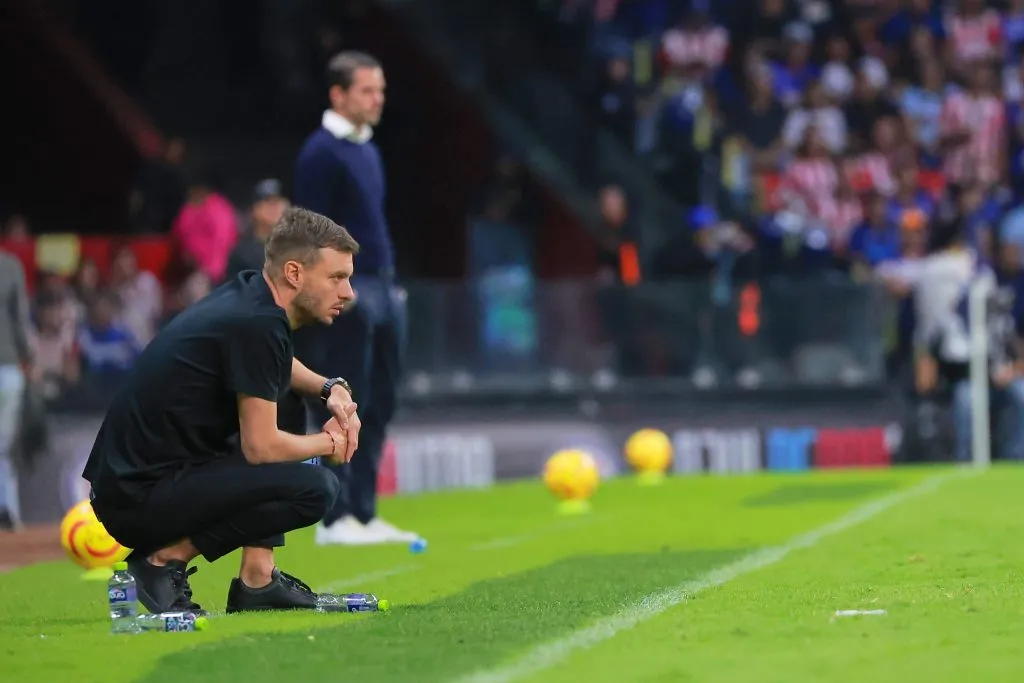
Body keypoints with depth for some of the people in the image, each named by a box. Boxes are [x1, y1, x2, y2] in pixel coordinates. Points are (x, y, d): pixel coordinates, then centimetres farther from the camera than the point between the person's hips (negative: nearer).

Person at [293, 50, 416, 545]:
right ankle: (335, 518, -2)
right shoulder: (321, 152, -9)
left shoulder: (367, 150, 18)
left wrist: (391, 283, 19)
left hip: (383, 289, 9)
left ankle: (364, 513, 14)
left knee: (378, 405, 9)